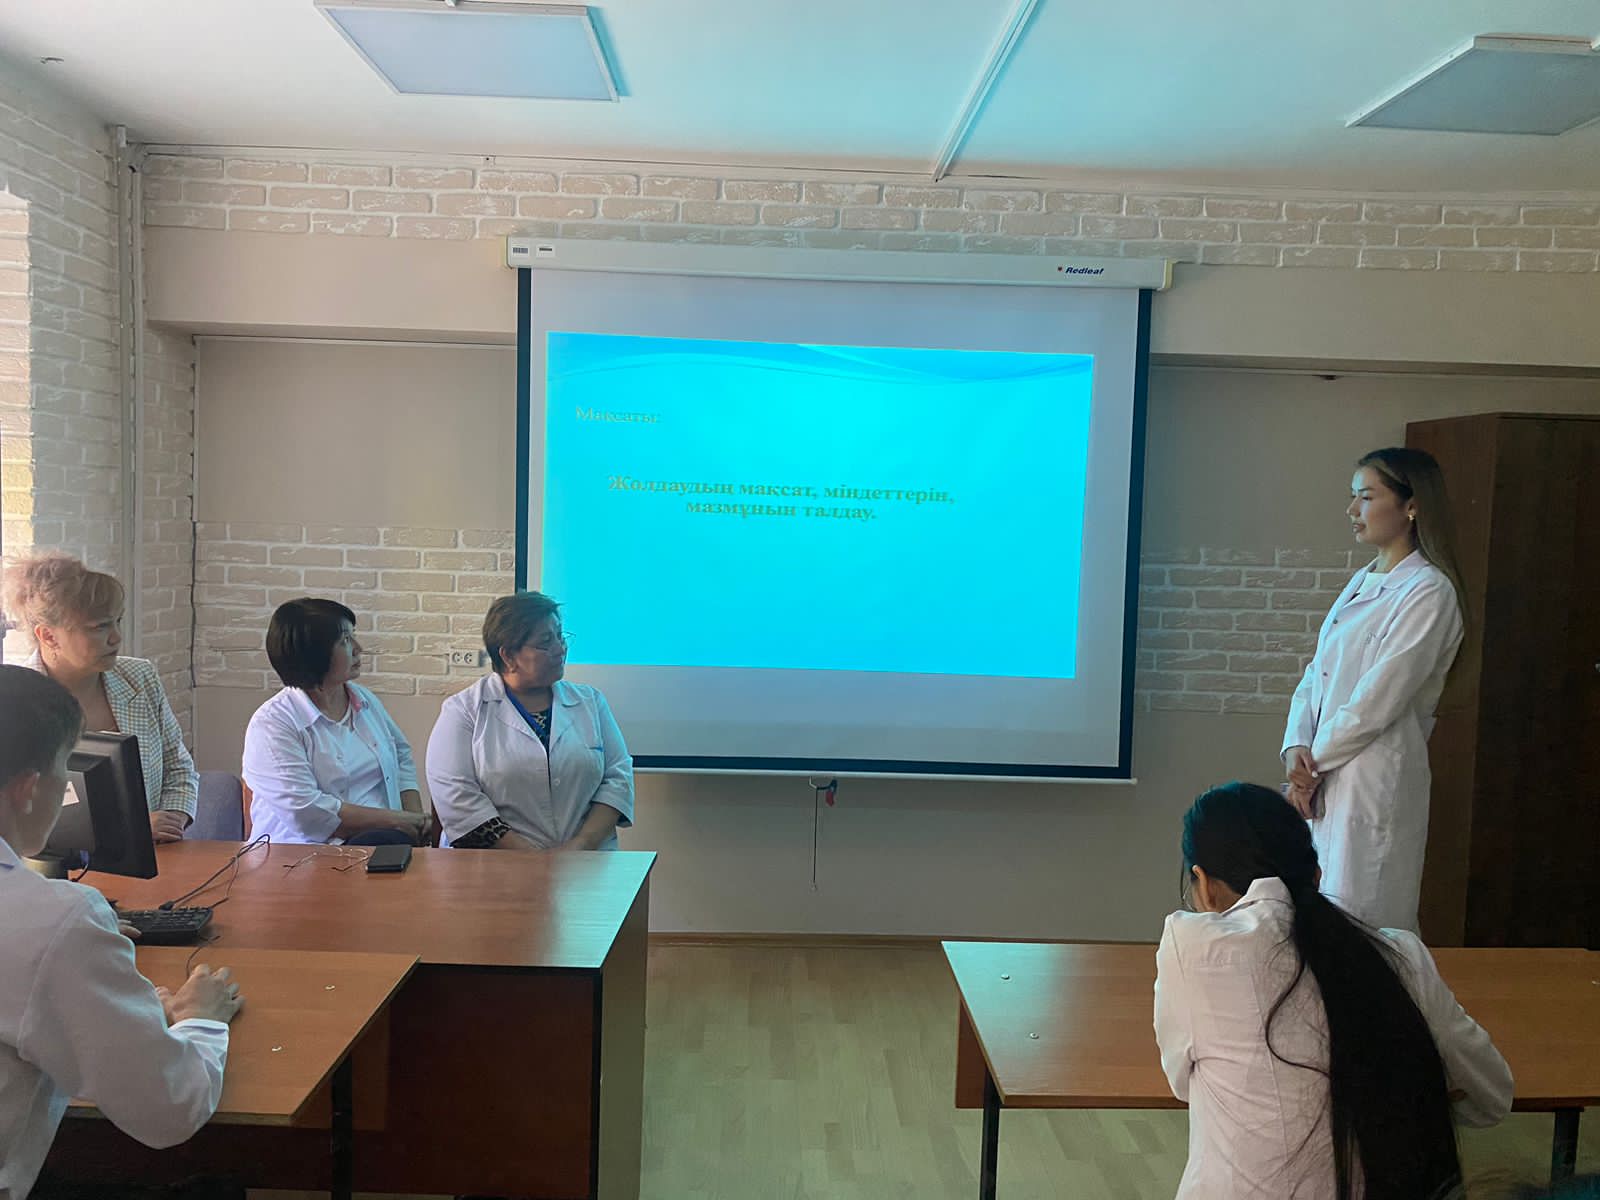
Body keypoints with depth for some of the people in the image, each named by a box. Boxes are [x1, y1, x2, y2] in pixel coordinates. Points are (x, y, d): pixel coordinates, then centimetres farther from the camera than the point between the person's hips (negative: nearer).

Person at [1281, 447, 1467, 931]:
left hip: (1375, 778, -8)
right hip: (1325, 775, 8)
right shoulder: (1362, 582, 15)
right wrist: (1296, 748, -3)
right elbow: (1315, 675, 12)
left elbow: (1378, 700, -16)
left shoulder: (1427, 591, -11)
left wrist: (1315, 761, -8)